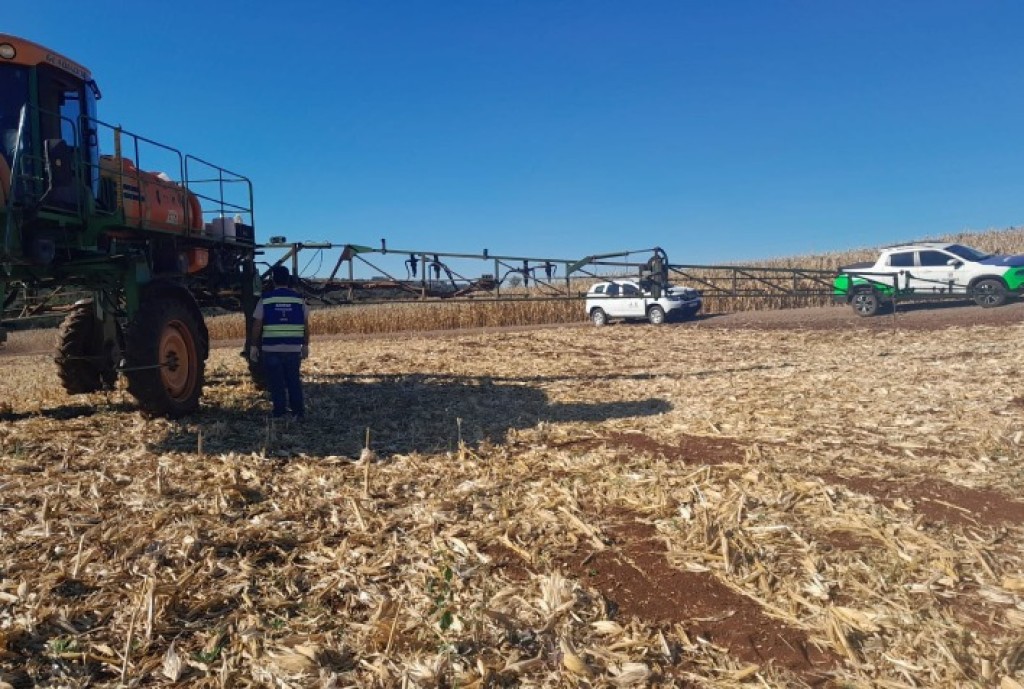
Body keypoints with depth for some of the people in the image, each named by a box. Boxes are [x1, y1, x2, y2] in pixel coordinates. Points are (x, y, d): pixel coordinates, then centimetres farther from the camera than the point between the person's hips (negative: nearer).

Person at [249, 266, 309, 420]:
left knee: (276, 383, 5)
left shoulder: (265, 299, -2)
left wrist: (253, 346, 4)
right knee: (294, 381, 12)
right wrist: (305, 345, 12)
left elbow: (256, 326, -4)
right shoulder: (298, 299, 2)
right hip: (293, 349, 2)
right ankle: (298, 412, 12)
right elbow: (306, 325, 4)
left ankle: (279, 413, 8)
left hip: (271, 349, -2)